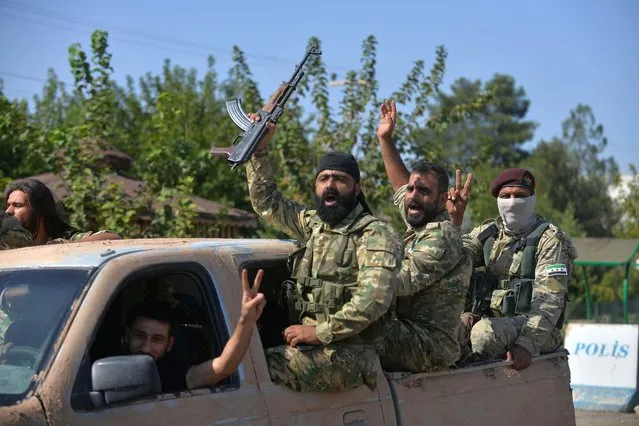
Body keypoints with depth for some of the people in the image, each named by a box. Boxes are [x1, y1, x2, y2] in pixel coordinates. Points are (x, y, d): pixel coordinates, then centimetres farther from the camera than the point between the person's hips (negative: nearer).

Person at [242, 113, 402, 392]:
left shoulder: (375, 235, -5)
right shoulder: (311, 224, 19)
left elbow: (375, 298, -18)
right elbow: (266, 202, 27)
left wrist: (321, 332, -20)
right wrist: (259, 150, 16)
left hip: (348, 355, -7)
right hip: (310, 347, 7)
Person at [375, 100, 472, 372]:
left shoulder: (441, 239, -13)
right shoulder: (420, 225, 16)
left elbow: (399, 283, -23)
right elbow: (401, 183, 33)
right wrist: (385, 139, 30)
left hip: (430, 347, -10)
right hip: (413, 335, 10)